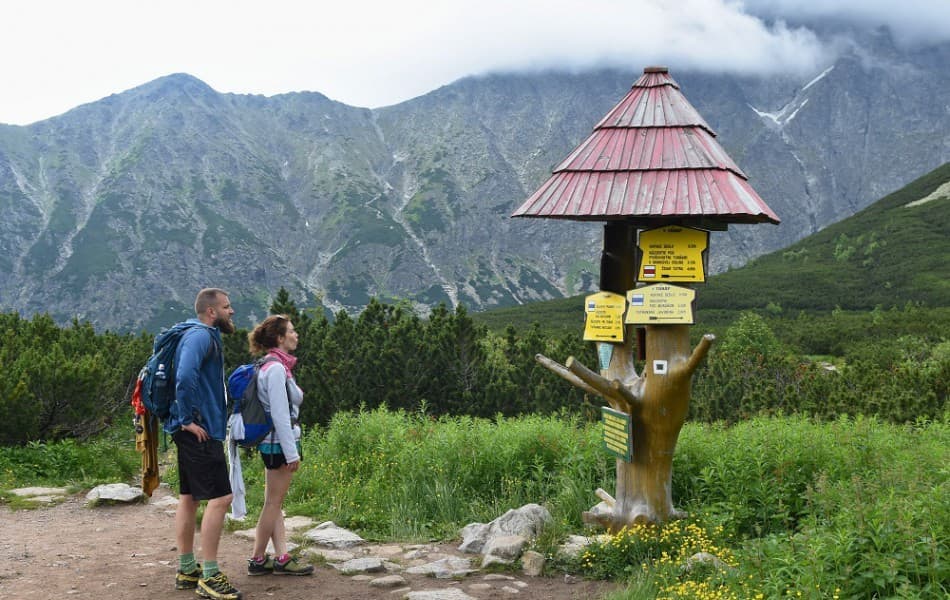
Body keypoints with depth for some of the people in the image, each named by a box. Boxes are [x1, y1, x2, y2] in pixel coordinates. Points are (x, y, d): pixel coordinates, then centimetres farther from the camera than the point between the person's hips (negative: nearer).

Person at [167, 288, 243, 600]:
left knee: (189, 498, 13)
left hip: (196, 431, 11)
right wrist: (189, 419, -22)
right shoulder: (201, 336, -14)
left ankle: (187, 570, 21)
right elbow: (185, 377, -29)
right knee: (220, 498, -11)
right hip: (200, 431, -11)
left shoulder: (205, 336, 18)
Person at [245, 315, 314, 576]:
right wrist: (291, 452, -19)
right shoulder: (276, 369, -17)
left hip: (273, 443, 10)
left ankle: (281, 558, 14)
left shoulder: (275, 366, 13)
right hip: (280, 442, -10)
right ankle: (258, 560, 7)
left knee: (274, 503, 9)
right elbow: (280, 415, -20)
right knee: (273, 503, -1)